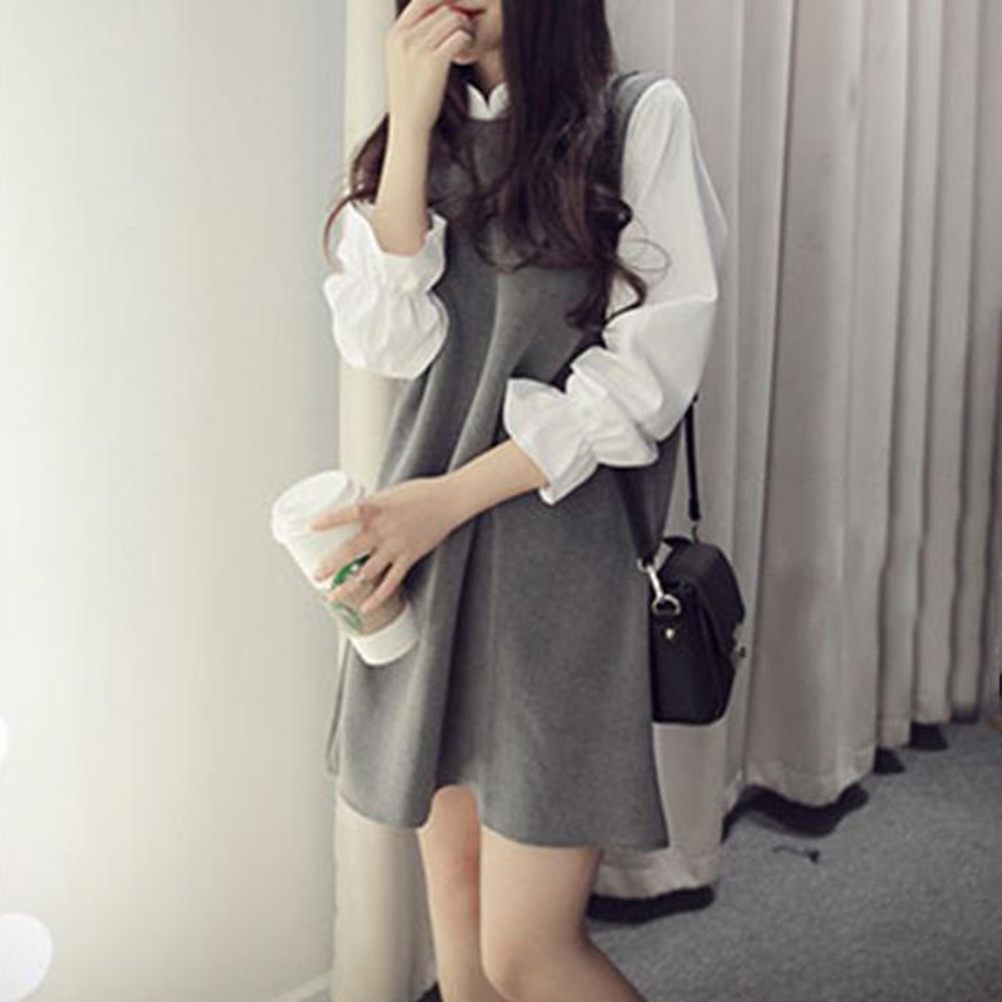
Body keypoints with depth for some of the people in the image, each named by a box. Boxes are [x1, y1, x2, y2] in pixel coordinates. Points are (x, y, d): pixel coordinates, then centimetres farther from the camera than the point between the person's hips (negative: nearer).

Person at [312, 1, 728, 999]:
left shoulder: (641, 115, -3)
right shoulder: (429, 138, 13)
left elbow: (650, 371, -11)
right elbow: (386, 344, -2)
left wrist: (452, 496, -13)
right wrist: (413, 123, -8)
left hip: (565, 551, -5)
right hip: (422, 556, 5)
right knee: (454, 888, 15)